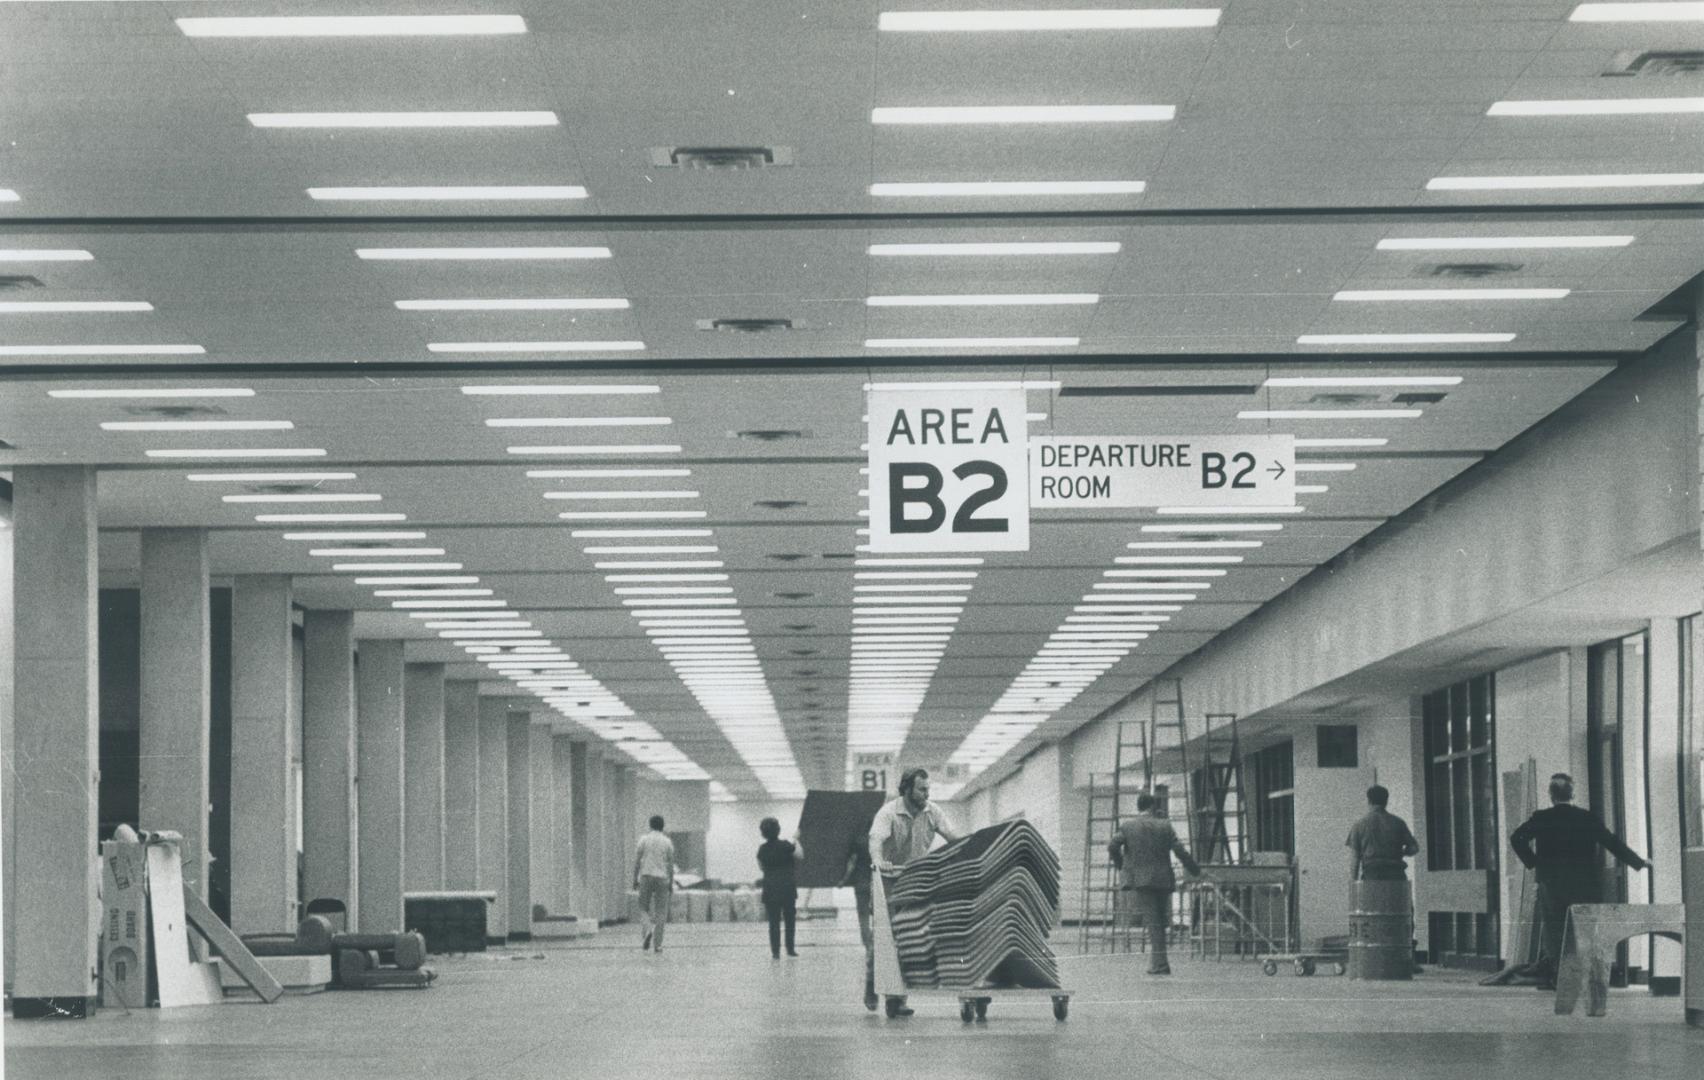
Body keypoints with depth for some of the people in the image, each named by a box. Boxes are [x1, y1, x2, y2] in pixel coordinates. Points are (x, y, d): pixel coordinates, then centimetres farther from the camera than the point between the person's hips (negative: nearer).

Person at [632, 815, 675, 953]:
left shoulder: (644, 839, -1)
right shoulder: (668, 842, 2)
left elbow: (637, 861, -1)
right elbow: (671, 864, 3)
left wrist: (635, 879, 6)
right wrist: (671, 883, 9)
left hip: (646, 877, -1)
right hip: (662, 879, 1)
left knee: (644, 909, 11)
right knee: (660, 913, 6)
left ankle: (648, 930, -18)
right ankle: (657, 944, 2)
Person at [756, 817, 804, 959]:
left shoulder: (762, 850, 1)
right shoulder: (785, 845, -9)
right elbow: (800, 857, -1)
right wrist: (796, 840, 9)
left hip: (770, 888, 2)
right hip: (787, 887, -2)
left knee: (774, 921, 4)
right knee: (790, 919, 10)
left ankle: (775, 951, -1)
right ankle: (790, 949, 11)